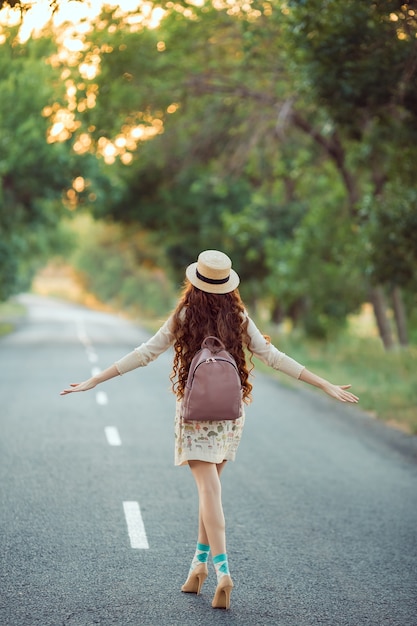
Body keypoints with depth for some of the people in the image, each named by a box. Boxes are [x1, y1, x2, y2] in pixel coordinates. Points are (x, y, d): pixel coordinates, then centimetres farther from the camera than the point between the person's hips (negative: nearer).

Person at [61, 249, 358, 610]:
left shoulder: (183, 318, -5)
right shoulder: (239, 319, 1)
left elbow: (143, 355, -4)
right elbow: (273, 357, -1)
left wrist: (94, 381, 2)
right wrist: (326, 385, 4)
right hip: (230, 412, 3)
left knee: (209, 489, -7)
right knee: (210, 487, 17)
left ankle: (222, 570, -19)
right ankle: (200, 564, 23)